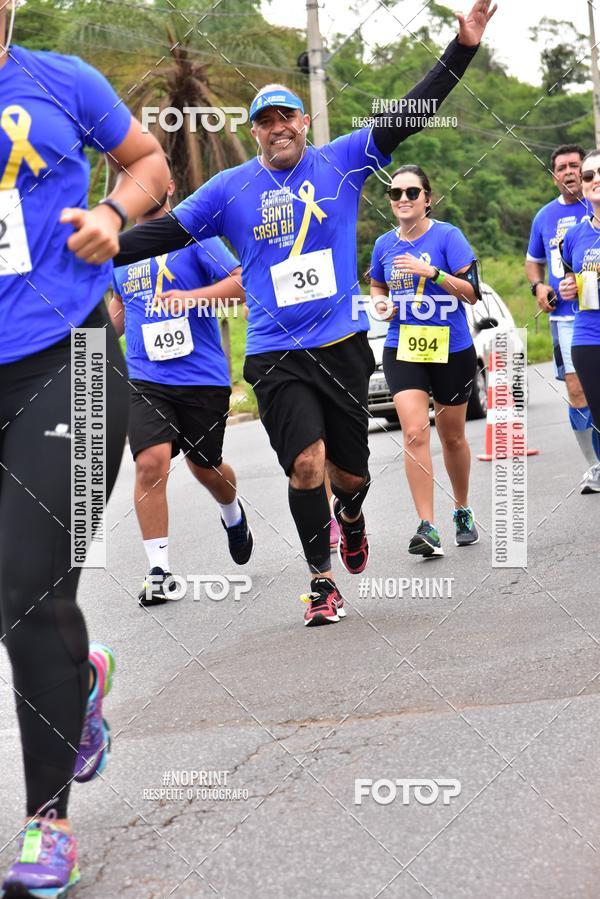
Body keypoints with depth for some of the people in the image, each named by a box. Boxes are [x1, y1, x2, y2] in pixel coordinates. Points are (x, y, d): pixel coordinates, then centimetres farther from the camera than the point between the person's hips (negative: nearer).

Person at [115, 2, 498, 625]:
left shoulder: (341, 163, 3)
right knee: (306, 463, -15)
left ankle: (350, 517, 46)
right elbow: (167, 232, 5)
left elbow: (409, 114, 0)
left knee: (349, 473, 7)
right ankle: (322, 582, 3)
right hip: (275, 355, -1)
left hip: (342, 345, 1)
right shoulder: (230, 189, 4)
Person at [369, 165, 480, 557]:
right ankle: (428, 529, -16)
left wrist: (431, 272, -24)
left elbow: (473, 292, -12)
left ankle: (463, 512, 35)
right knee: (415, 434, -14)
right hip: (402, 350, 2)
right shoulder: (384, 244, 4)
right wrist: (381, 303, 0)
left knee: (452, 436, 12)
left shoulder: (447, 235, -8)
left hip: (451, 350, -2)